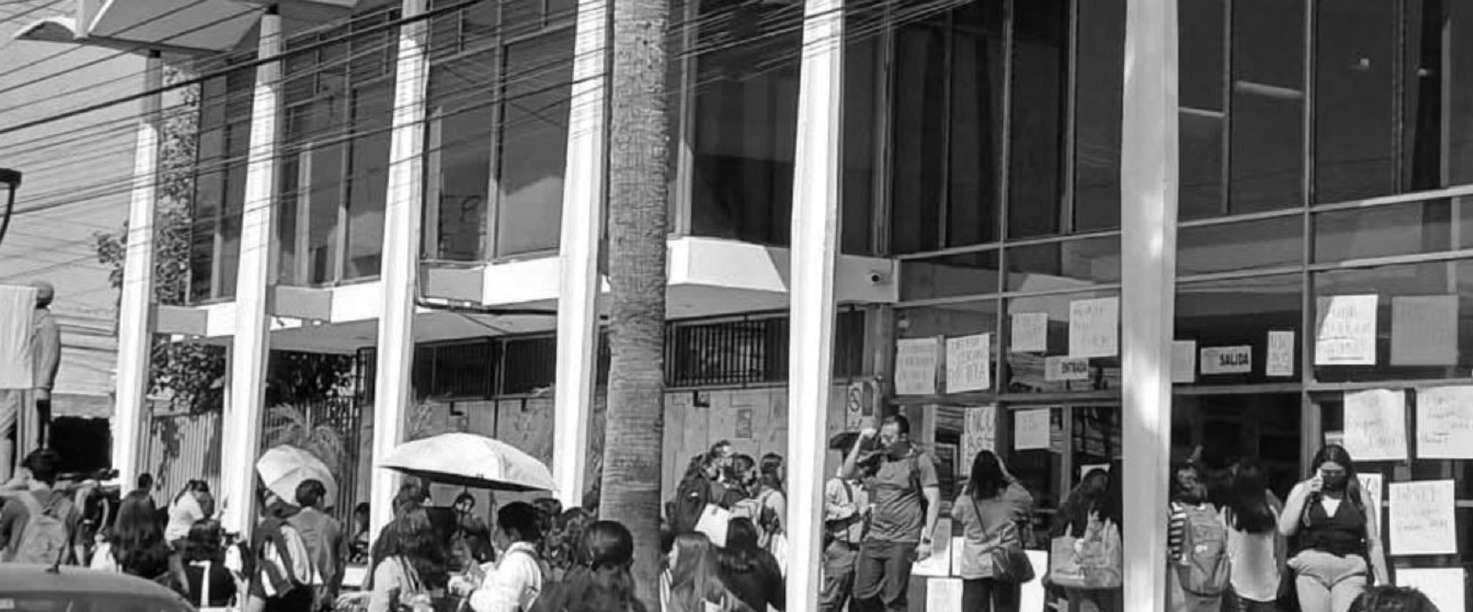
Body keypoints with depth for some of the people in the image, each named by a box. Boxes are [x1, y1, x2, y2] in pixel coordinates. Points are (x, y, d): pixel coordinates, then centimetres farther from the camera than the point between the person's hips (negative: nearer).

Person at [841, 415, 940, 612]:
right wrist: (860, 443, 0)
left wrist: (926, 540, -12)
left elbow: (934, 501, -6)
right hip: (874, 537, 5)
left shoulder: (920, 461, -3)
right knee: (862, 595, 4)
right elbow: (848, 473, 9)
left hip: (902, 541, -5)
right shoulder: (879, 458, 11)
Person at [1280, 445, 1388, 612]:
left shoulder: (1359, 495, 8)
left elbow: (1373, 543, 10)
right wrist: (1304, 495, -4)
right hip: (1310, 570, 1)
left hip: (1350, 572, -1)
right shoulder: (1301, 490, 10)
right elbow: (1285, 530, 1)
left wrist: (1383, 584, 7)